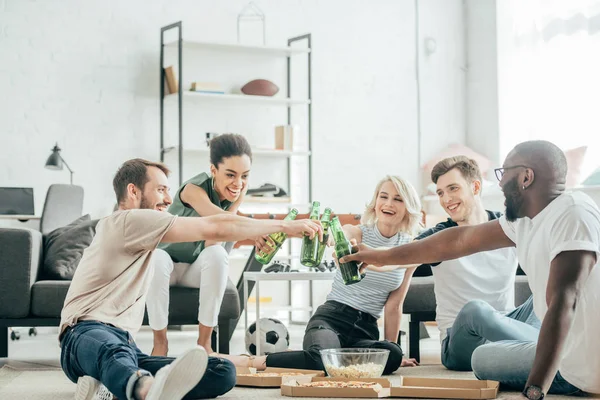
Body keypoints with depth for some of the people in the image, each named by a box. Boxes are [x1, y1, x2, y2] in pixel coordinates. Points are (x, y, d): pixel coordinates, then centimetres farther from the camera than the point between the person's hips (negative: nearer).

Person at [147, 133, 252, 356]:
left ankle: (204, 342, -24)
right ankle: (160, 343, -24)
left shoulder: (238, 194, -10)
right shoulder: (195, 189, -26)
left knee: (217, 254, -31)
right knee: (155, 258, -38)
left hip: (197, 269, 4)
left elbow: (212, 243, -20)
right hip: (167, 259, -3)